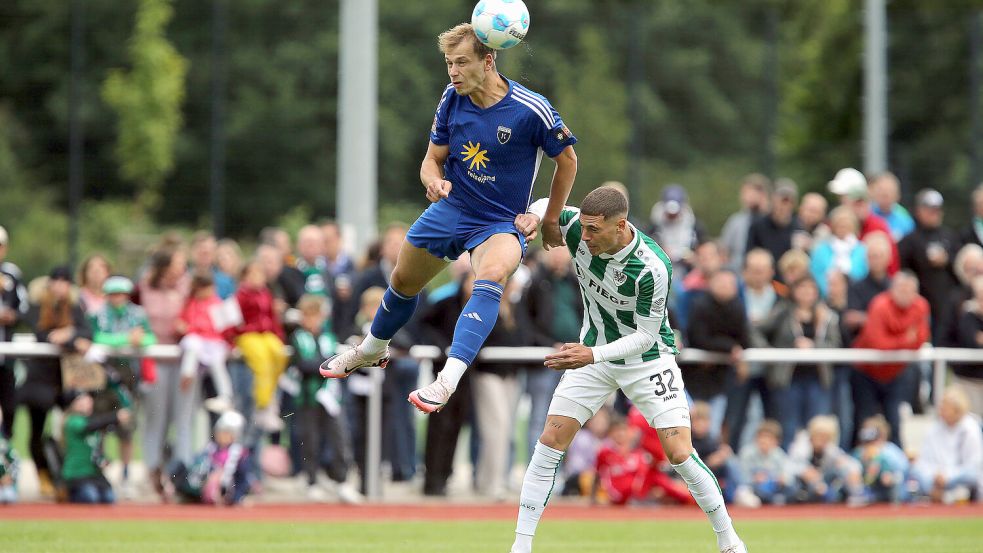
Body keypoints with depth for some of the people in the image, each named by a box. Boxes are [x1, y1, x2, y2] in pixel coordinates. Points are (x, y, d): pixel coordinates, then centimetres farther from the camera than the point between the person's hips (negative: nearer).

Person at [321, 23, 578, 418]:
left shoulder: (532, 110, -21)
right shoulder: (452, 99, -8)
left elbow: (567, 159, -5)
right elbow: (433, 159, 2)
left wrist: (550, 222, 3)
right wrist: (434, 180, -23)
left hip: (501, 223, -5)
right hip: (450, 209, 5)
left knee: (490, 278, -36)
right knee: (403, 283, 20)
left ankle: (448, 380, -47)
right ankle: (373, 351, 52)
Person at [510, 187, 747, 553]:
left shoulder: (652, 268, -32)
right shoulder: (578, 228, -19)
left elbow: (646, 336, -24)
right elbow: (548, 205, 4)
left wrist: (593, 355, -36)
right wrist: (534, 215, -20)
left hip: (648, 358, -4)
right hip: (594, 352, 4)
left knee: (679, 453, -11)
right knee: (549, 443, -7)